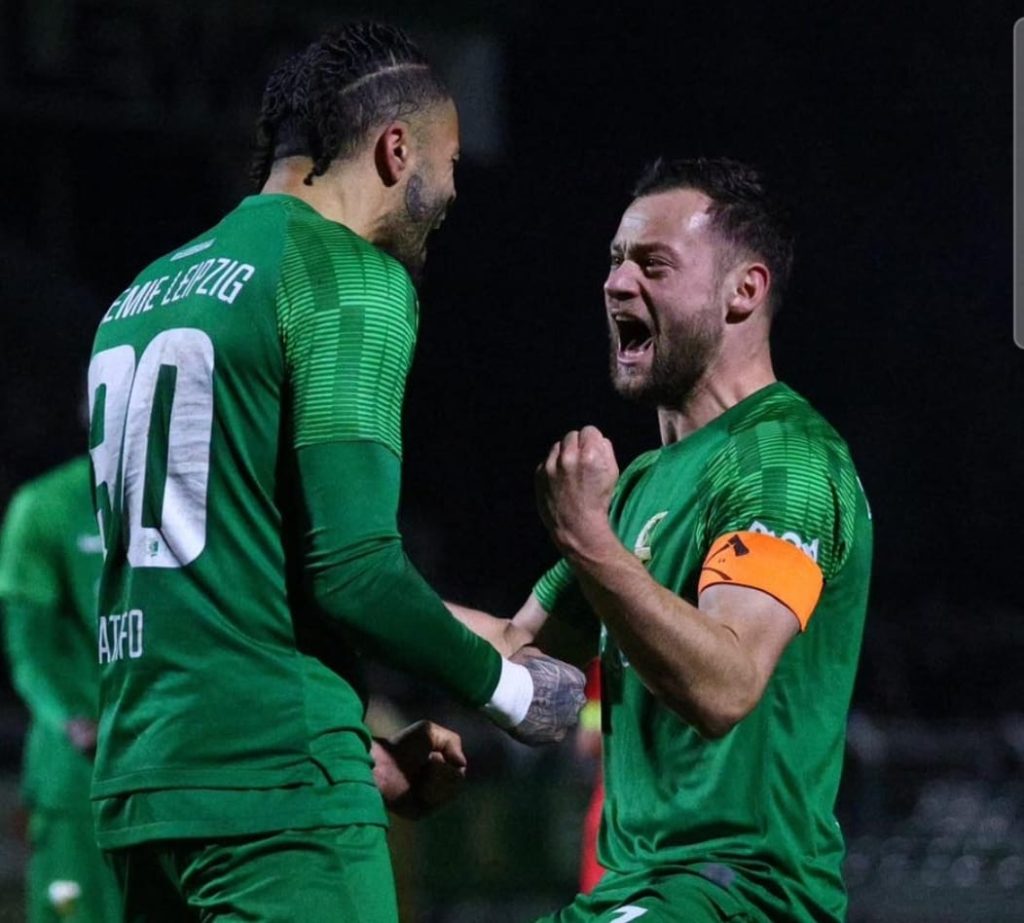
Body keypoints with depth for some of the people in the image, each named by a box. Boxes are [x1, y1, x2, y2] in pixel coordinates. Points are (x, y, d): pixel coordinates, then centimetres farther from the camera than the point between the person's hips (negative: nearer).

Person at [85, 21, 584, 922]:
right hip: (277, 794, -8)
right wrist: (509, 688, 0)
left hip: (139, 779, 8)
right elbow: (352, 568, -15)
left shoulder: (144, 293, 18)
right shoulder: (354, 281, -6)